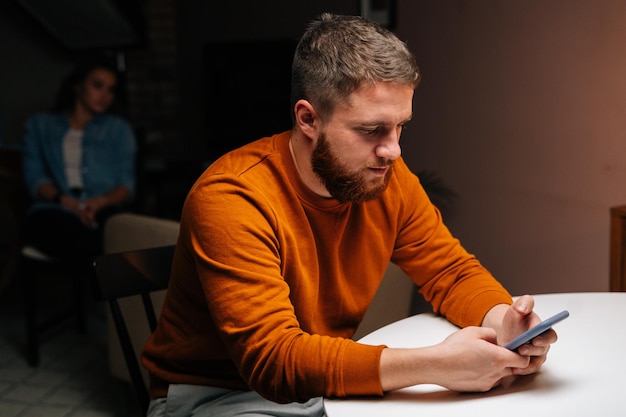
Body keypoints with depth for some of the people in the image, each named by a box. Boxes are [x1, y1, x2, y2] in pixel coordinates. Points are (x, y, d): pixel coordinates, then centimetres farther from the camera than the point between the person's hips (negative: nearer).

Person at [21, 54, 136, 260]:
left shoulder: (119, 128, 22)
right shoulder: (39, 125, 22)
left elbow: (126, 184, 11)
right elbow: (34, 177, 8)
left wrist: (100, 202, -12)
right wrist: (65, 201, -14)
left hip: (104, 211, -1)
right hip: (56, 209, 1)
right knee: (40, 219, -40)